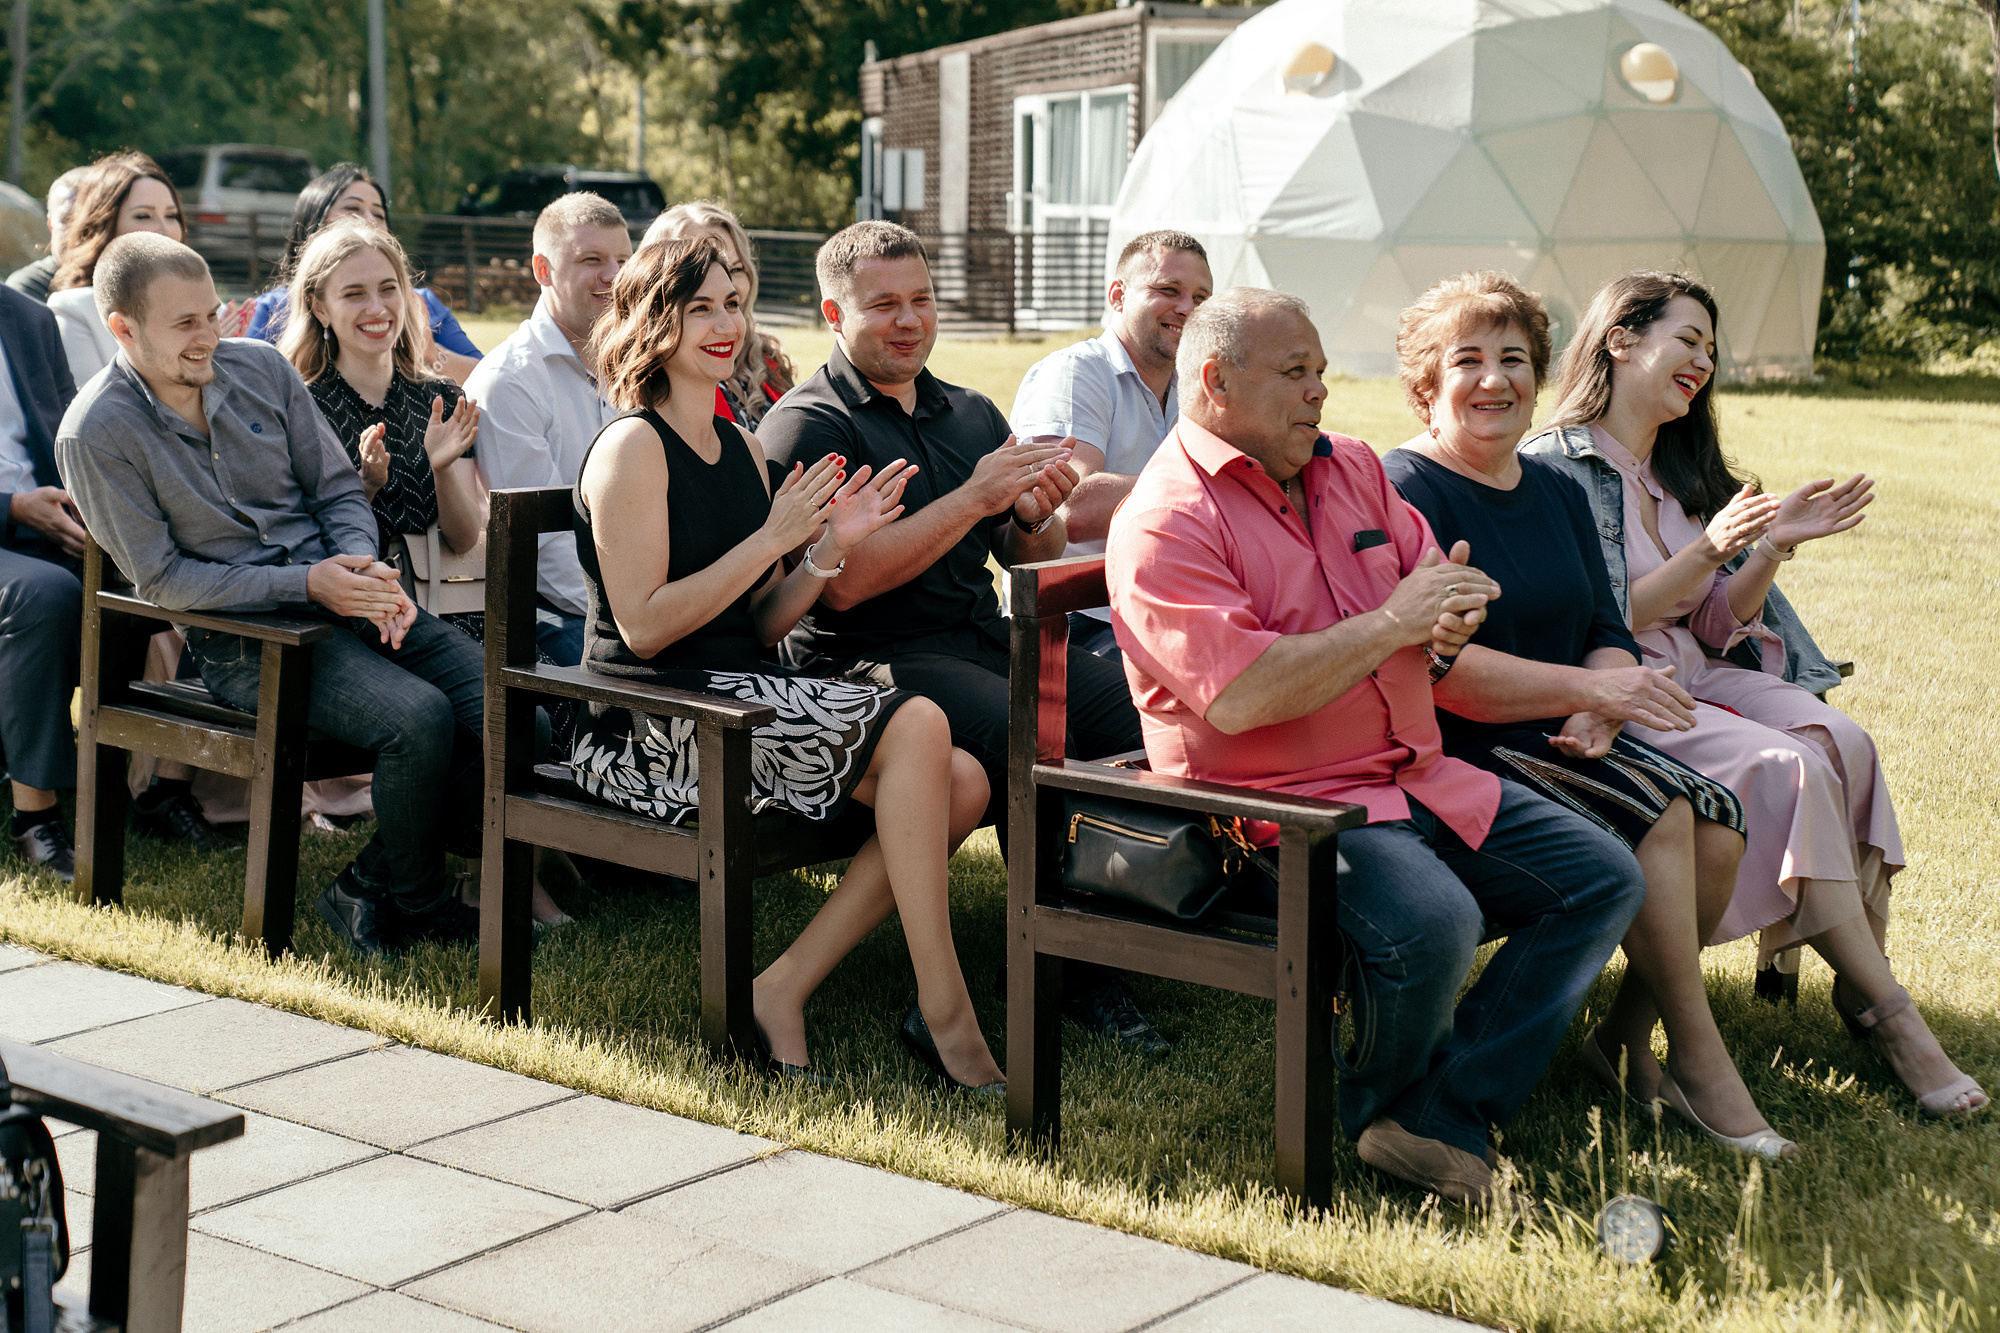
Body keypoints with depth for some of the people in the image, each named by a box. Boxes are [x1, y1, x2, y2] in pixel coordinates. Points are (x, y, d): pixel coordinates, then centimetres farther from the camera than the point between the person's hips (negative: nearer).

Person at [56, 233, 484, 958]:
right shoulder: (95, 435, -8)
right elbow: (163, 578, -9)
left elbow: (338, 489, 12)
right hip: (239, 635, -6)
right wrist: (306, 584, -17)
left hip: (339, 593, 6)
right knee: (419, 718, -30)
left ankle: (372, 885, 3)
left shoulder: (260, 367, 7)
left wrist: (366, 571, -10)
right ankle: (411, 900, -3)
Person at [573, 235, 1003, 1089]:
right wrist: (769, 539, -15)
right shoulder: (632, 448, -7)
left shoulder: (741, 446, 17)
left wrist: (830, 548, -1)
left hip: (741, 697, 8)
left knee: (960, 781, -12)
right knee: (916, 725, -24)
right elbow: (643, 627, -15)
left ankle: (785, 987, -10)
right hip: (650, 725, -8)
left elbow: (760, 627, 15)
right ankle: (943, 1012, -19)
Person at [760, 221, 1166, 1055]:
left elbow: (1032, 561, 22)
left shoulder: (972, 414, 20)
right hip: (870, 661, -6)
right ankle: (1069, 972, -17)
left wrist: (1035, 516, -3)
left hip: (986, 640, 6)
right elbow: (842, 582, -14)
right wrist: (973, 499, -16)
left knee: (1142, 710, -20)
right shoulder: (806, 426, -1)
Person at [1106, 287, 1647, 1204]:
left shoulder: (1350, 469, 14)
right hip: (1277, 803, -8)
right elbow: (1238, 698, -23)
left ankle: (1444, 1118, -10)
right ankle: (1375, 1106, -1)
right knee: (1430, 921, -33)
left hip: (1416, 776, 9)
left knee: (1604, 878, -3)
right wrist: (1391, 624, -20)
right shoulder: (1165, 523, -11)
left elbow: (1436, 591, 20)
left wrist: (1446, 626, -7)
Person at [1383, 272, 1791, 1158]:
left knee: (1719, 820, -15)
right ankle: (1698, 1057, -13)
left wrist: (1600, 711, -12)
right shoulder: (1404, 490, -7)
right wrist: (1587, 689, -24)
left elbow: (1609, 634, 11)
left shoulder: (1557, 493, 18)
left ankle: (1627, 1039, -3)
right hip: (1461, 754, -7)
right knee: (1654, 812, -25)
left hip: (1559, 745, 7)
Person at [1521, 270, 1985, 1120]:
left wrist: (1774, 547, -1)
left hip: (1696, 679, 7)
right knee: (1793, 768, -28)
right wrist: (1706, 552, -19)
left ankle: (1864, 980, -19)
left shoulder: (1681, 474, 19)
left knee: (1846, 743, -21)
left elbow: (1715, 627, 14)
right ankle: (1886, 1011, -23)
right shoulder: (1556, 468, -6)